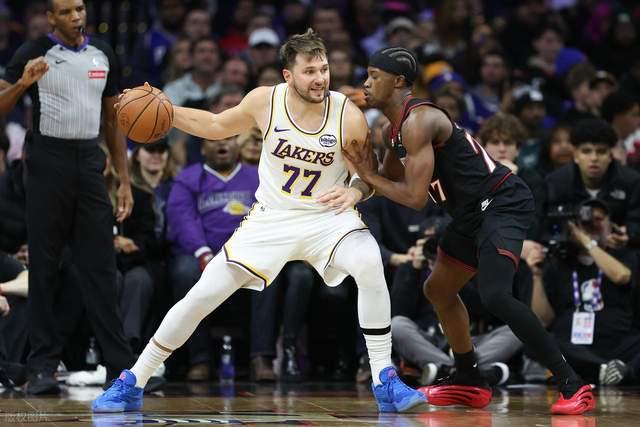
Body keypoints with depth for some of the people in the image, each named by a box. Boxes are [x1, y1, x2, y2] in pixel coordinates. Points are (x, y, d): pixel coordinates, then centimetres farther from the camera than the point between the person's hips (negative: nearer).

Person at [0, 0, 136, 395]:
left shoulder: (104, 54, 9)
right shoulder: (34, 53, -4)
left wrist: (125, 180, 9)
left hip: (89, 161, 3)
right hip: (48, 161, -3)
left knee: (102, 268, 2)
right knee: (44, 269, 1)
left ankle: (122, 365, 3)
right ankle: (44, 366, 6)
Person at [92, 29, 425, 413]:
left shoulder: (349, 117, -18)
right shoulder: (265, 101, -13)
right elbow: (218, 126, 7)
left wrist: (355, 192, -29)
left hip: (328, 217, -1)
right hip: (271, 219, 2)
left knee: (370, 266, -32)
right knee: (201, 297, -3)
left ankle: (385, 382, -21)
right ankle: (131, 385, 11)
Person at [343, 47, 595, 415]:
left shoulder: (418, 122, -18)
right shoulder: (397, 126, 14)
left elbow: (416, 197, -23)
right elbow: (391, 181, 25)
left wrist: (370, 177, -9)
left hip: (502, 204, -11)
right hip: (474, 212, 11)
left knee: (495, 295, -27)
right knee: (439, 290, 21)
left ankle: (573, 385, -24)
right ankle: (470, 383, 33)